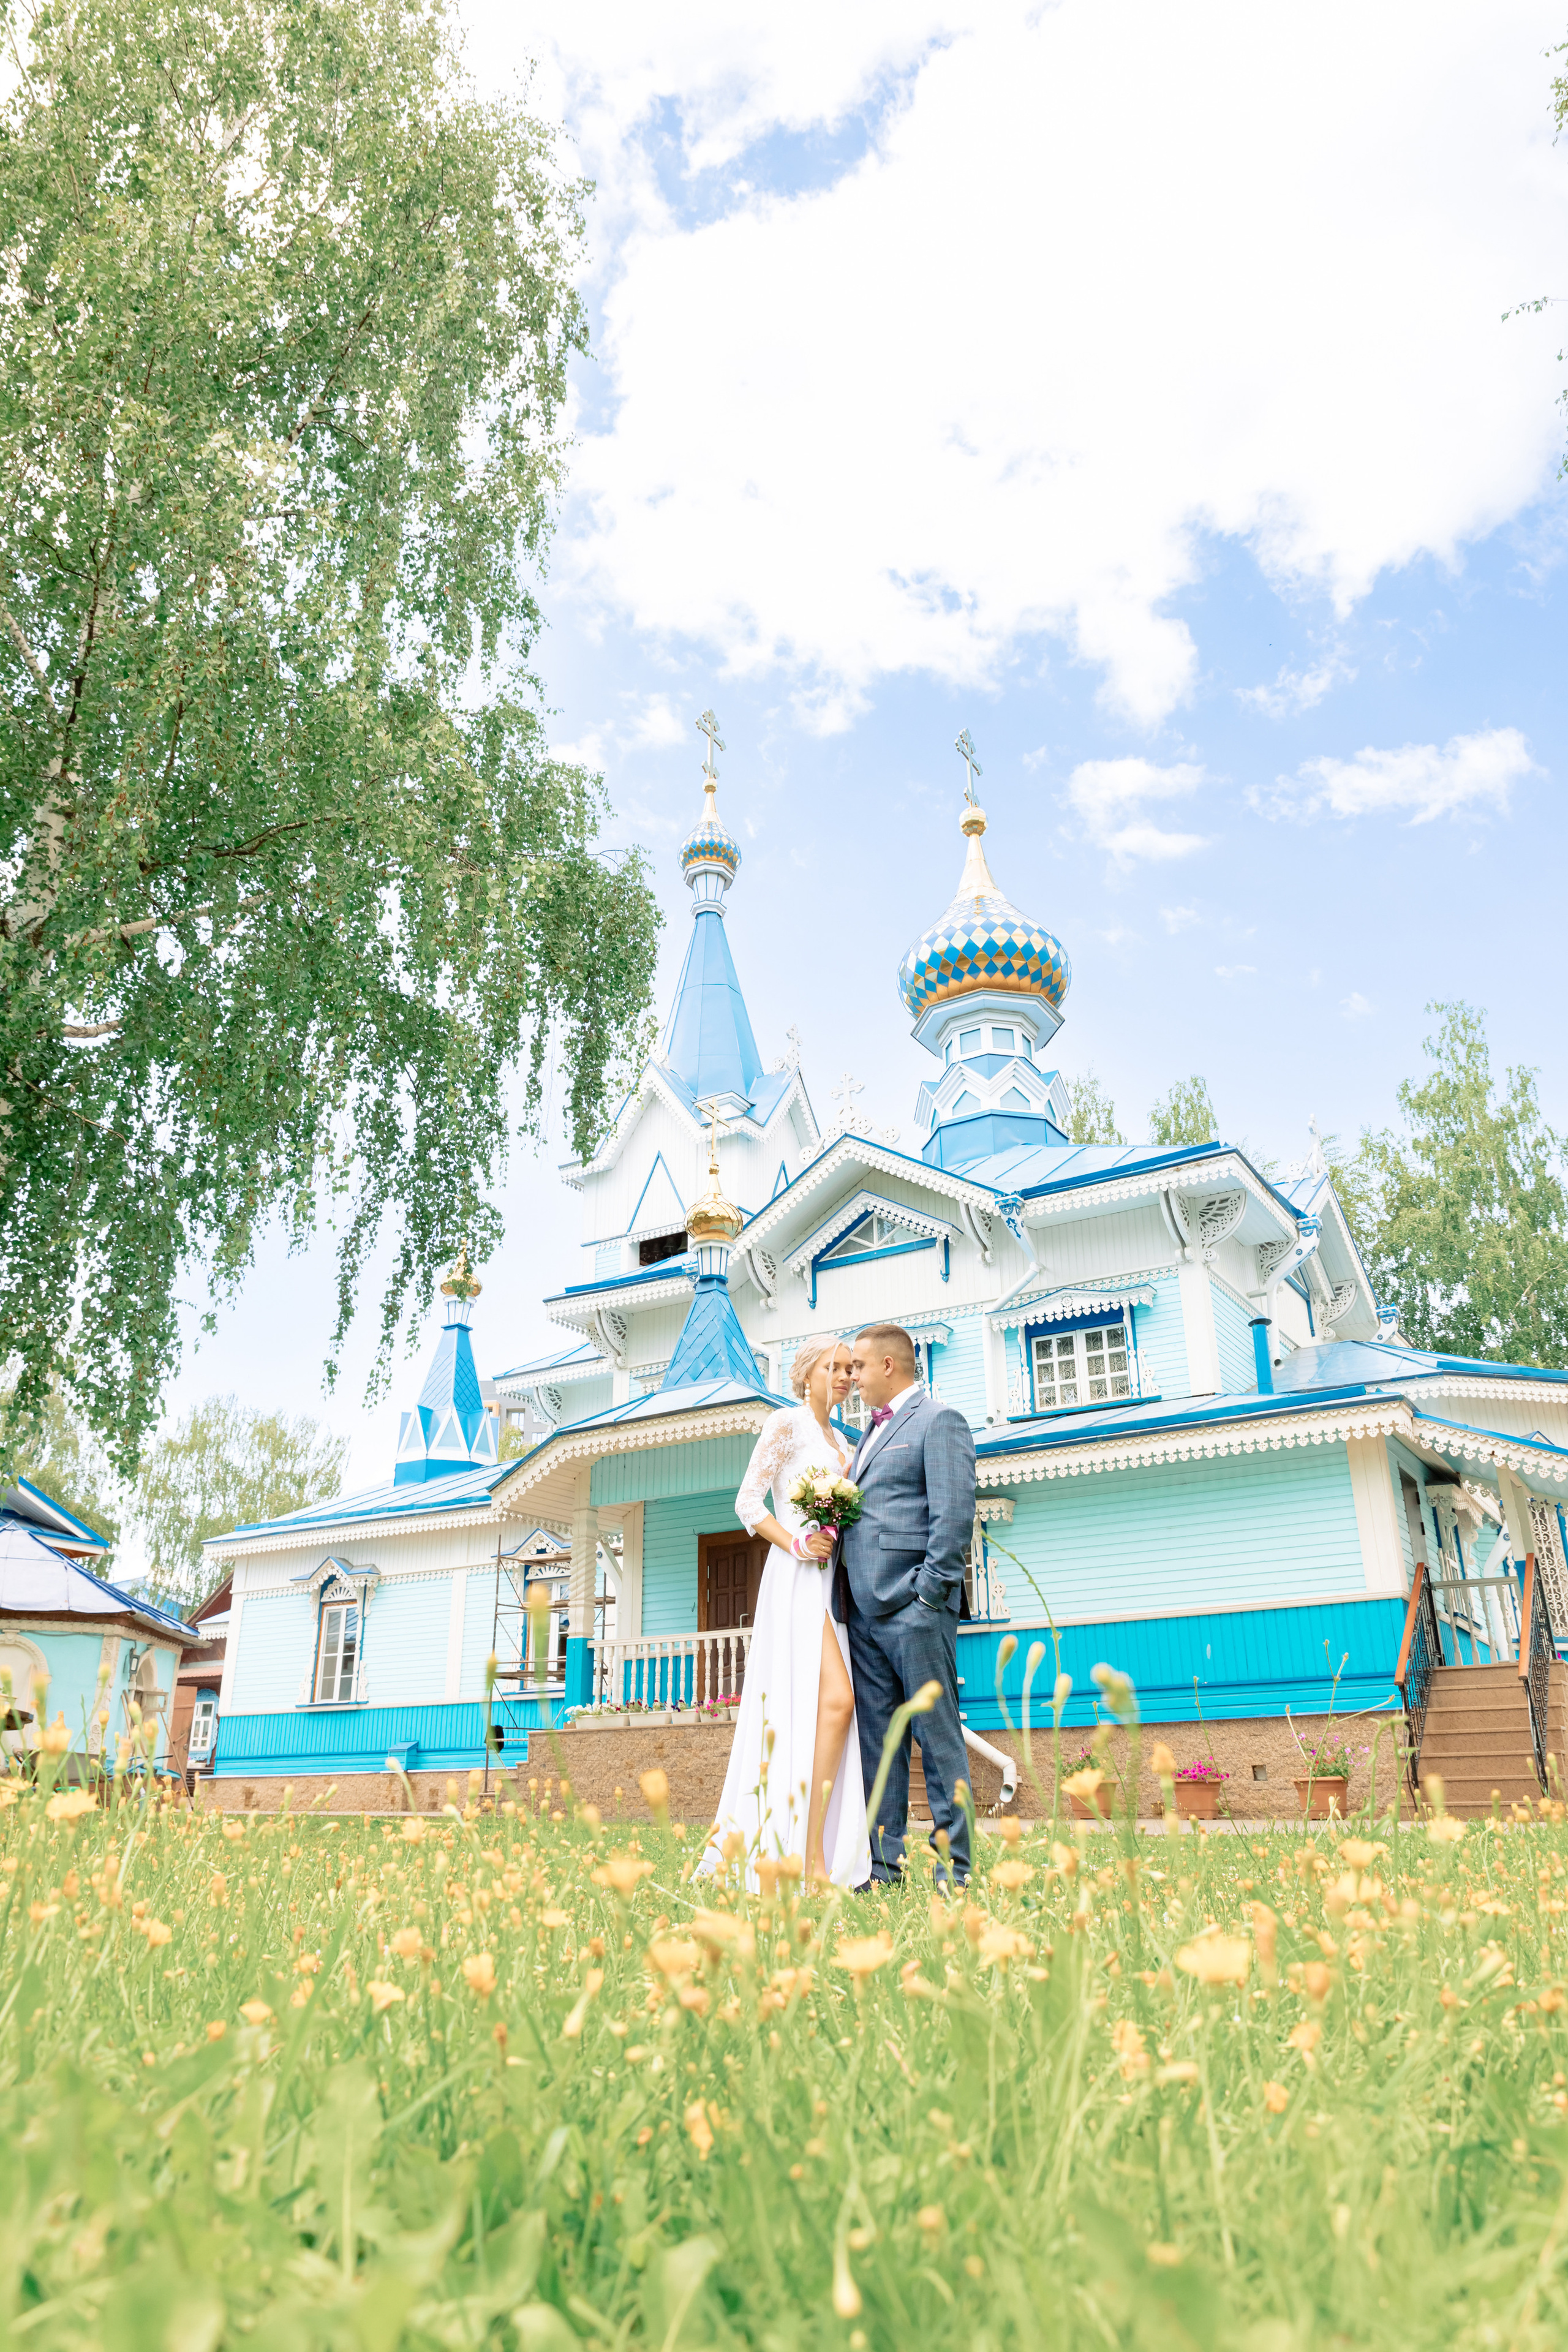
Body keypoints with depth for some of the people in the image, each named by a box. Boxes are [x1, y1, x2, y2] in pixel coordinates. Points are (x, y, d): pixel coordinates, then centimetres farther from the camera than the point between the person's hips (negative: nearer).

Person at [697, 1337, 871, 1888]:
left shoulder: (841, 1442, 22)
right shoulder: (786, 1423, -2)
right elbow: (748, 1502, -7)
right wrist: (795, 1543, -17)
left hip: (832, 1581, 8)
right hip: (797, 1579, -8)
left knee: (828, 1707, 3)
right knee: (834, 1700, -19)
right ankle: (811, 1857, -16)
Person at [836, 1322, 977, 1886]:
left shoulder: (939, 1421, -3)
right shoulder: (873, 1432, 23)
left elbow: (954, 1515, -12)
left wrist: (931, 1594, -16)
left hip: (913, 1607, -8)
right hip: (864, 1608, 8)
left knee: (938, 1736, -1)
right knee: (876, 1740, 9)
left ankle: (953, 1867, 5)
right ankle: (882, 1863, 15)